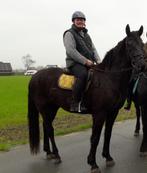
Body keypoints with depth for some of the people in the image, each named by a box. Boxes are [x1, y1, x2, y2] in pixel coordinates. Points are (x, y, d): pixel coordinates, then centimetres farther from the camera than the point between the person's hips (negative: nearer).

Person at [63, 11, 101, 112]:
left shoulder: (86, 35, 24)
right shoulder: (69, 34, 0)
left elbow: (93, 49, 20)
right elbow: (71, 51, -14)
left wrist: (98, 61, 0)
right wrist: (85, 61, -20)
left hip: (89, 63, 8)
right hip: (75, 63, -8)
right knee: (83, 75, -37)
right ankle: (75, 104, -34)